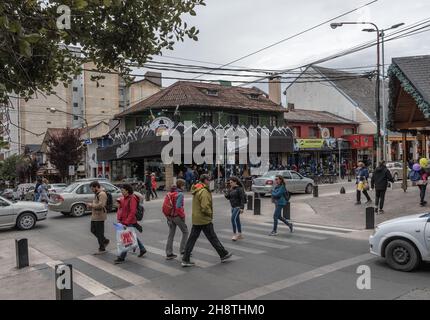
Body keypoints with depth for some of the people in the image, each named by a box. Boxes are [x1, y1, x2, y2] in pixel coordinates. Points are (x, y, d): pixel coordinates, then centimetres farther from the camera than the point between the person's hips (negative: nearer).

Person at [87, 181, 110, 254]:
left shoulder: (102, 194, -17)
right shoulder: (97, 194, 17)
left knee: (99, 232, -3)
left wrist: (92, 205, -16)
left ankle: (102, 249, 8)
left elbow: (101, 205, -27)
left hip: (99, 216, -10)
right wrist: (91, 205, 8)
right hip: (94, 216, 10)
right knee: (93, 230, 16)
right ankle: (105, 241, 29)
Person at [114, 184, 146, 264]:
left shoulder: (132, 199, -16)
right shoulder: (122, 198, 10)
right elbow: (120, 209, 16)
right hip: (123, 222, 9)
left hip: (130, 223, -9)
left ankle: (122, 257, 2)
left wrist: (126, 222, -22)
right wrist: (118, 219, 4)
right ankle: (142, 249, 34)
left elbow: (132, 212, -21)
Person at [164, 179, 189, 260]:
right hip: (177, 216, -7)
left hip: (170, 216, 7)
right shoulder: (180, 194, -15)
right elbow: (178, 206, -23)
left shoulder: (170, 193, 8)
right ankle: (183, 250, 13)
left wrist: (168, 215, 13)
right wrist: (183, 215, -12)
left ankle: (169, 254, 14)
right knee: (185, 232, 12)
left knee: (171, 234, 12)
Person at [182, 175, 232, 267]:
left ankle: (185, 260, 9)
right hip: (204, 219, -9)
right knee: (213, 238, 4)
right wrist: (210, 214, -8)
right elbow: (205, 207, -25)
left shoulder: (196, 191, 12)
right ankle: (224, 255, 19)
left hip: (196, 219, 9)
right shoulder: (204, 192, -19)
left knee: (192, 238, 8)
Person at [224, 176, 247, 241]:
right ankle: (240, 235, 22)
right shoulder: (231, 189, 9)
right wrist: (226, 195, -8)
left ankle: (235, 234, -11)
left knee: (233, 219, -17)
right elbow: (229, 197, 14)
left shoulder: (239, 189, -13)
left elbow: (242, 198, -17)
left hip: (238, 206, -8)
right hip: (233, 207, 8)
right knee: (237, 220, 13)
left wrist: (242, 208, -23)